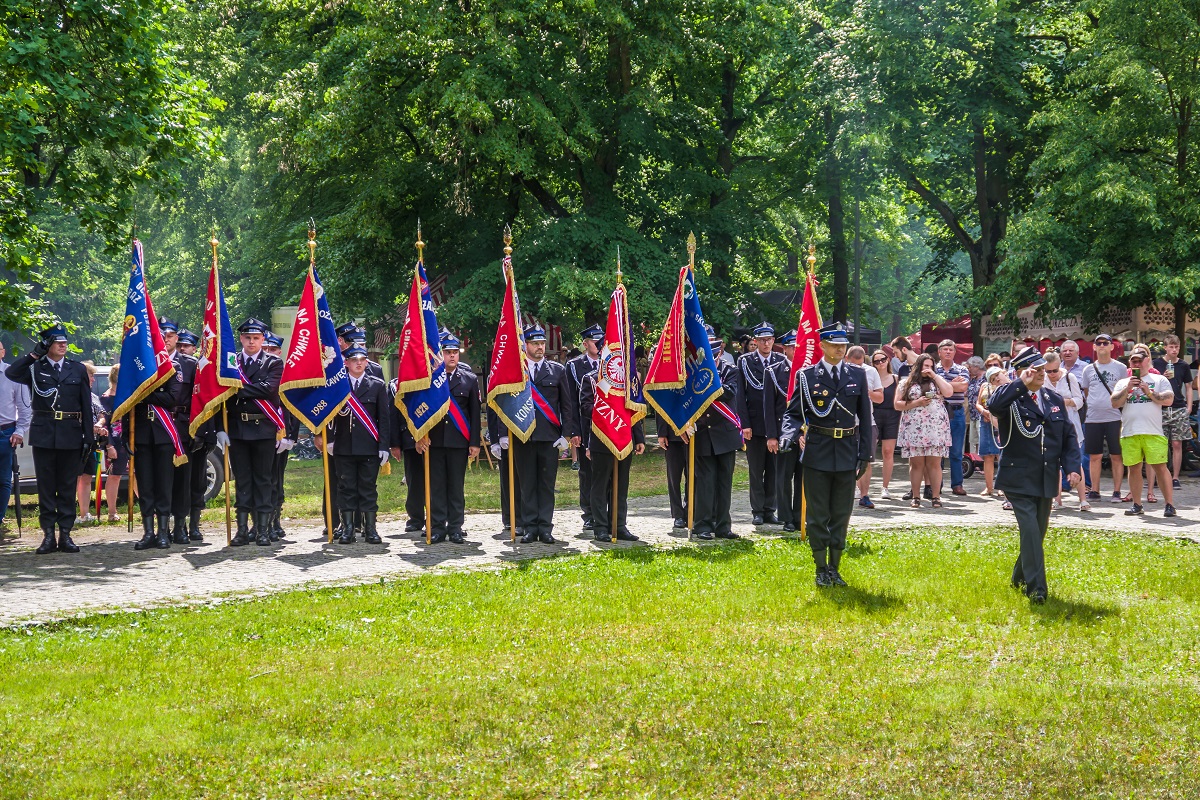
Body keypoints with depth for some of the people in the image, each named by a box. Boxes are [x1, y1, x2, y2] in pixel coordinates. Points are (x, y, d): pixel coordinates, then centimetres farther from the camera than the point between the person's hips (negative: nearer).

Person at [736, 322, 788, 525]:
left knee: (773, 469, 5)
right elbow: (740, 394, 0)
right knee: (756, 470, 3)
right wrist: (745, 423, -7)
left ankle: (769, 510, 13)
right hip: (754, 424, -1)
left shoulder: (782, 362, 5)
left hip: (776, 424, 1)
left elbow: (784, 392, 4)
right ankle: (758, 511, 9)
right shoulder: (745, 362, 1)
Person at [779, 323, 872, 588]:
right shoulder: (807, 376, -1)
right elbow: (794, 413, 0)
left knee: (841, 515, 8)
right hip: (817, 453, -2)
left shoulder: (857, 375, 5)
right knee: (818, 514, 3)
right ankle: (821, 570, 12)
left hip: (847, 452, 2)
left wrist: (864, 454, 3)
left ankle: (834, 568, 18)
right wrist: (788, 436, -21)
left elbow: (865, 416, 7)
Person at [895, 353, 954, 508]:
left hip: (936, 429, 1)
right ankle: (916, 497, 3)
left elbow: (949, 392, -3)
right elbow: (898, 405, 6)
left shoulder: (937, 381, 15)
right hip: (914, 429, -1)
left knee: (934, 463, -3)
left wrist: (935, 375, -1)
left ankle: (935, 496, -1)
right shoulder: (906, 383, 12)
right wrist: (916, 403, -7)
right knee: (916, 463, -2)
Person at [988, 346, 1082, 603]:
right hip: (1019, 478, -6)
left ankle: (1020, 577, 34)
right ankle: (1036, 587, -13)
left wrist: (1072, 467, 1)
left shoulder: (1055, 399, 12)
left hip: (1046, 480, 6)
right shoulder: (1012, 398, -6)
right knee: (1030, 531, -15)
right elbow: (993, 405, -30)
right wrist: (1021, 384, -23)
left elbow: (1068, 436, 14)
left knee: (1038, 532, 14)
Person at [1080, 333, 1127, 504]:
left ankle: (1117, 491, 3)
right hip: (1092, 418, 3)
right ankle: (1094, 491, 12)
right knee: (1094, 456, 6)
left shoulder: (1120, 368, 4)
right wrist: (1093, 405, 10)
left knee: (1116, 456, -1)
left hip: (1114, 417, -3)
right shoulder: (1088, 369, 12)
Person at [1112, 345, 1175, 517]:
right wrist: (1127, 389, -5)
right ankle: (1136, 505, 14)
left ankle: (1170, 505, -5)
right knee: (1134, 468, 6)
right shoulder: (1123, 383, 17)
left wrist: (1150, 393, -9)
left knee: (1160, 467, -6)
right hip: (1129, 432, 3)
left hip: (1153, 432, -3)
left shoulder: (1159, 380, 10)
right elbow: (1115, 403, 5)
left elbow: (1169, 400, -2)